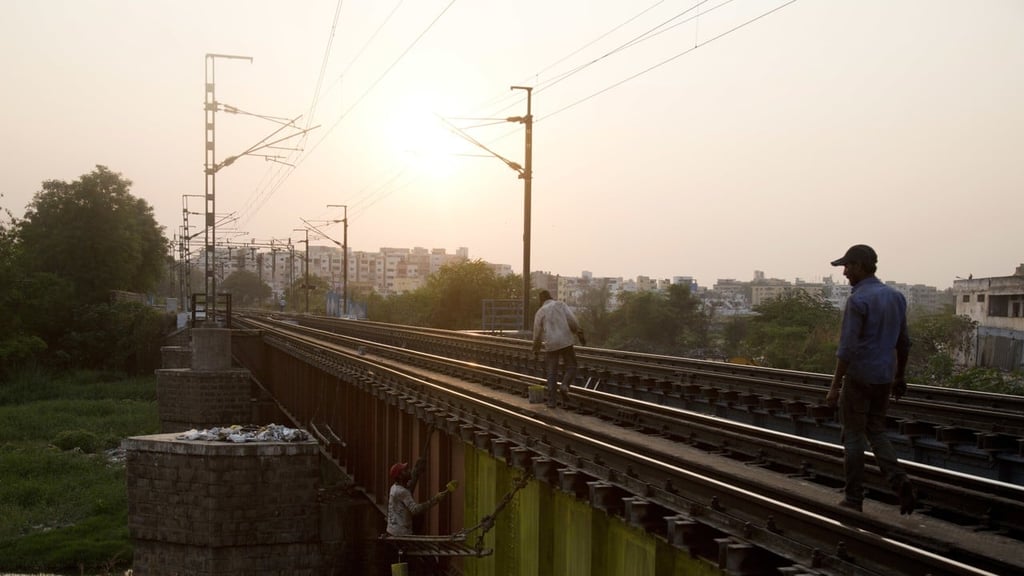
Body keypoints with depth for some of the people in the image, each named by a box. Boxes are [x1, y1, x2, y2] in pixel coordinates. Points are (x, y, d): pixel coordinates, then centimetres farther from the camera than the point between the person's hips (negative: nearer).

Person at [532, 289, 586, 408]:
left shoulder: (540, 312, 8)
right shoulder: (560, 304, 6)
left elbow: (537, 332, 9)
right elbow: (572, 320, -5)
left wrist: (536, 348, 23)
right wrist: (580, 335, 1)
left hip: (551, 345, 1)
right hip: (565, 341, -1)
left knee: (551, 373, 9)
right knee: (571, 367, 10)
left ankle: (551, 401, 5)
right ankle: (564, 386, -17)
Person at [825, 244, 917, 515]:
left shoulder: (858, 300, -17)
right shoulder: (895, 296, 7)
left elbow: (847, 348, -19)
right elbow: (903, 342, 14)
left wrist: (835, 386, -15)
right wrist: (900, 376, 23)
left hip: (858, 378, -7)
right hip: (884, 378, 7)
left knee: (853, 436, 5)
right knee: (876, 432, 19)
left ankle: (854, 498, 12)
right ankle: (899, 480, -1)